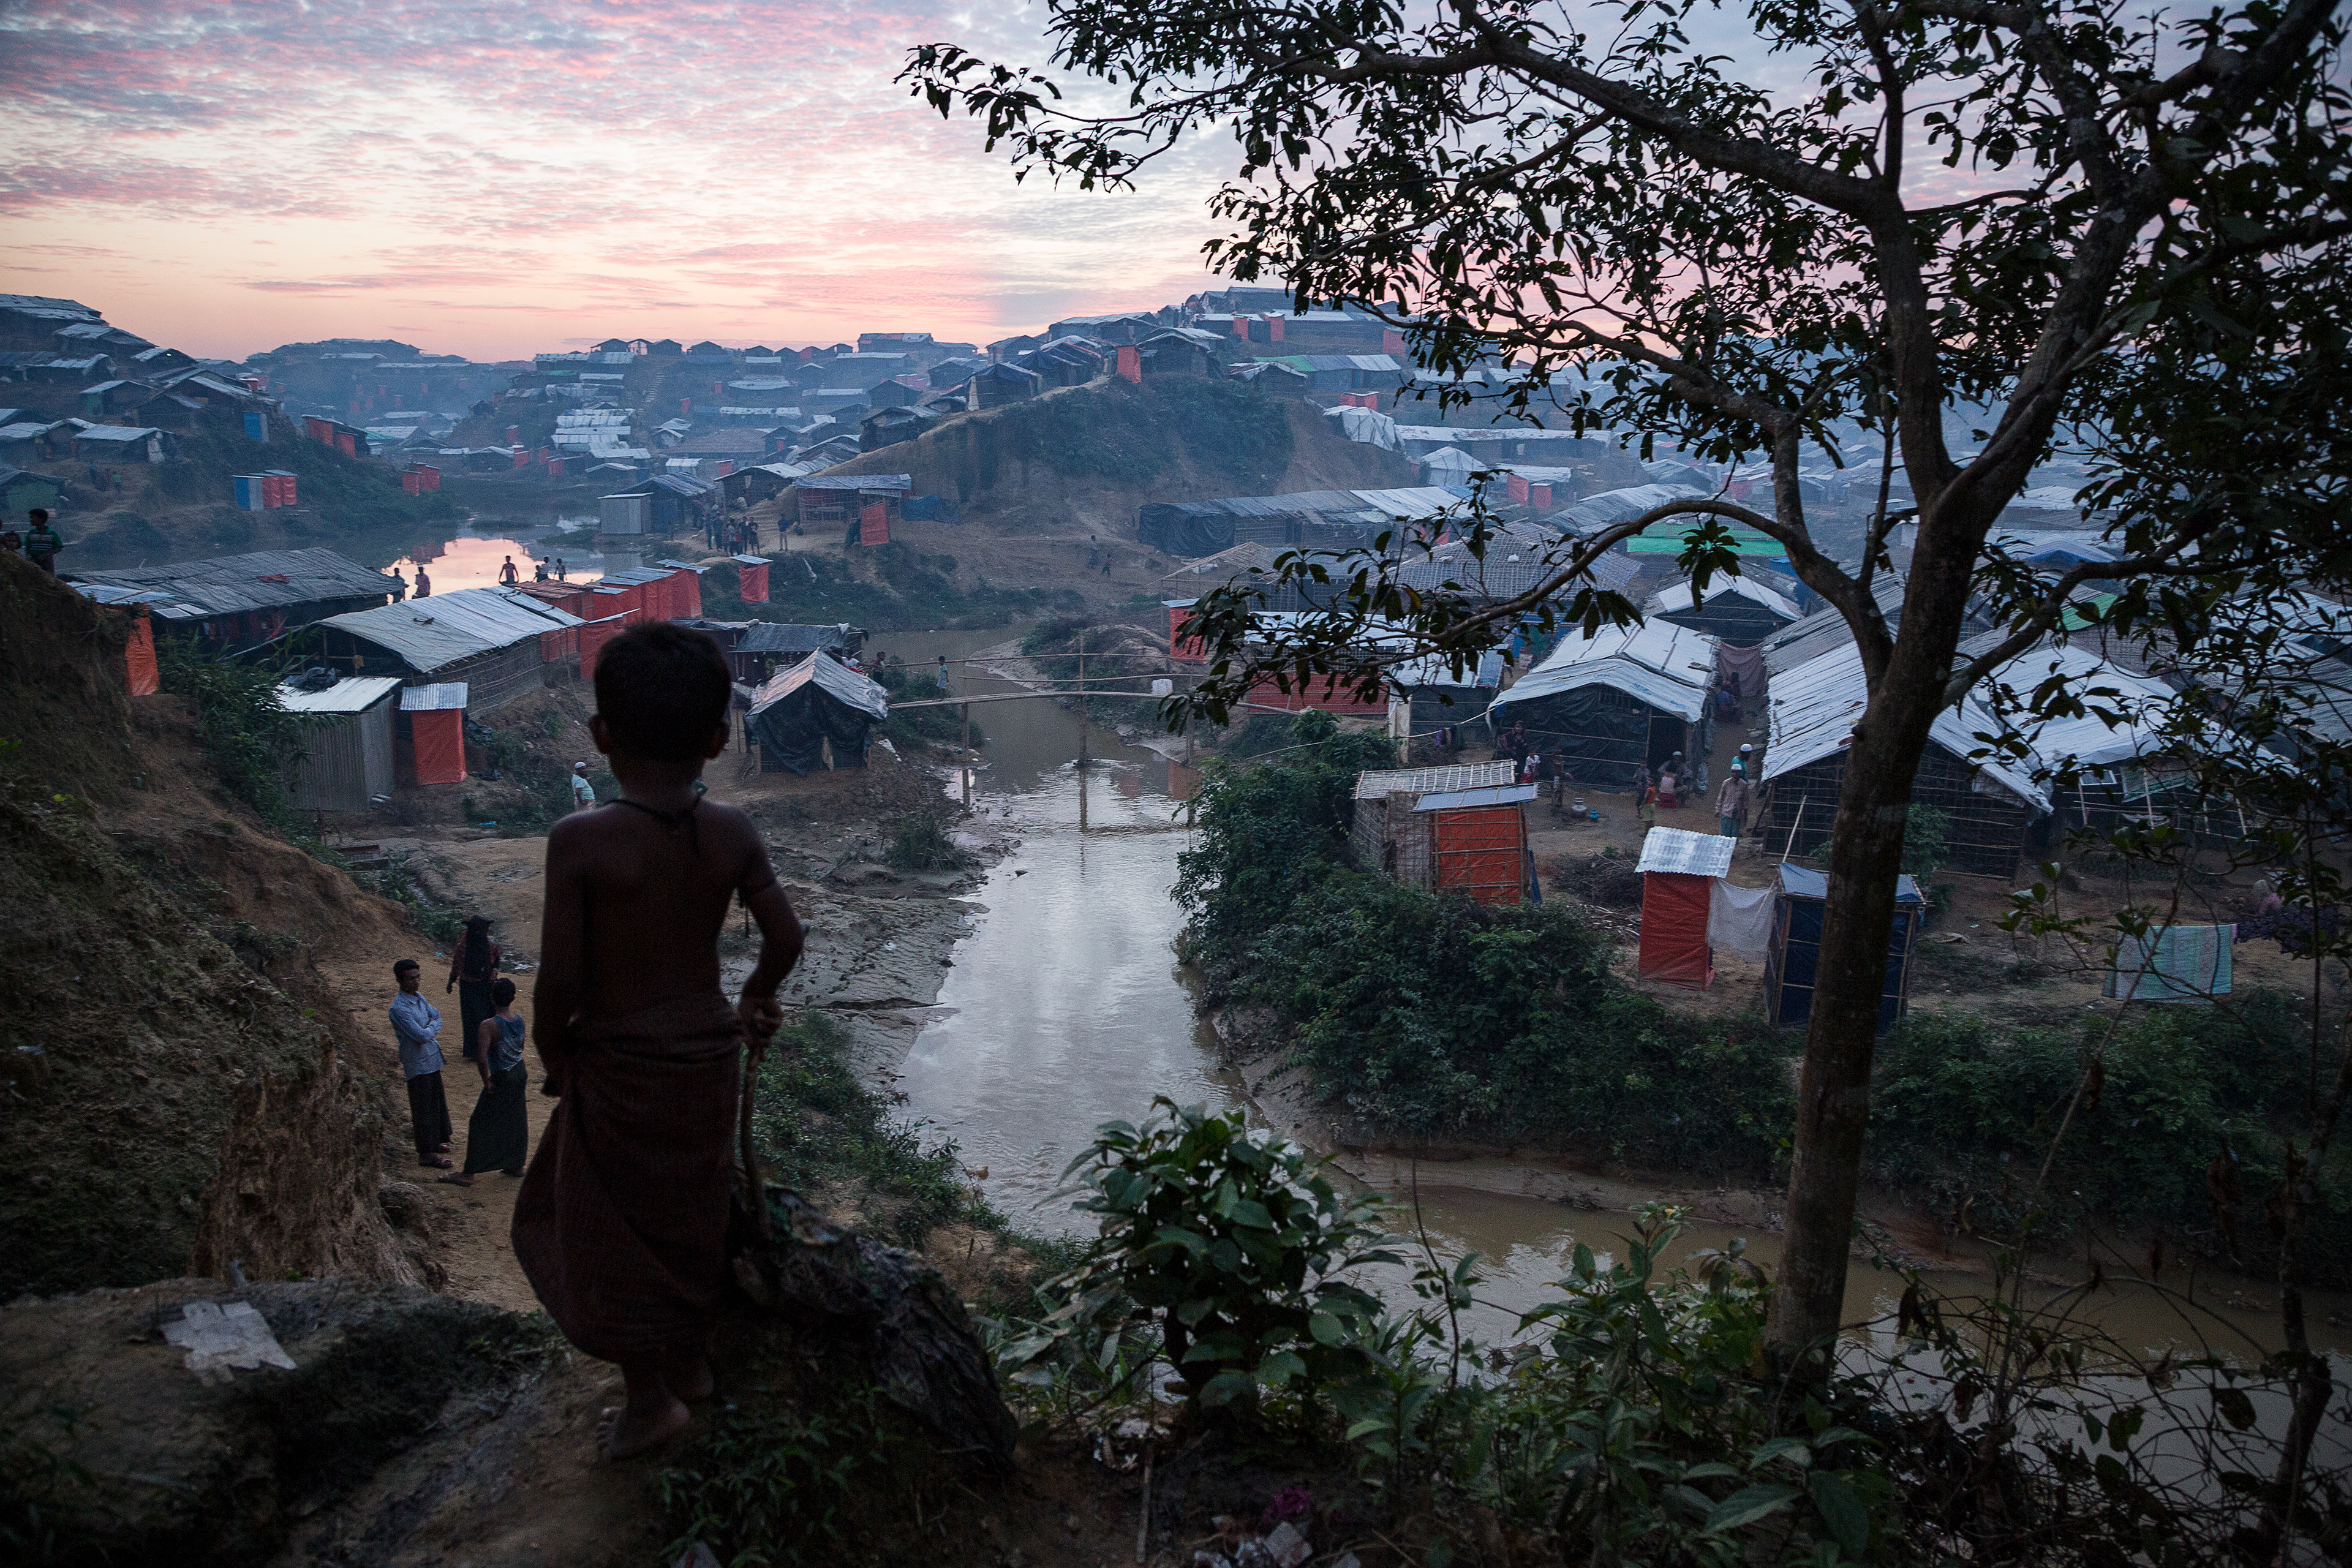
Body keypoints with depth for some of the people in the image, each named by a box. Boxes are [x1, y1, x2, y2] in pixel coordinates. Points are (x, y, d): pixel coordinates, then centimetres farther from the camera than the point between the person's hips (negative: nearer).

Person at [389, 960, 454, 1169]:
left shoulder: (419, 998, 5)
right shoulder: (399, 1008, -24)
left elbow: (437, 1016, 13)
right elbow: (422, 1036, -26)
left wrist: (429, 1030, -7)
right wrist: (433, 1026, -6)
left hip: (431, 1058, 9)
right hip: (417, 1063, -9)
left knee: (436, 1102, 20)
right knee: (423, 1108, 0)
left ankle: (433, 1142, 36)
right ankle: (426, 1154, 8)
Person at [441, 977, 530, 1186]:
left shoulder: (489, 1025, -24)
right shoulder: (519, 1020, -2)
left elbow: (482, 1059, -31)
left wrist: (486, 1082, -16)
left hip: (502, 1079, -7)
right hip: (520, 1073, 7)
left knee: (480, 1123, 4)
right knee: (516, 1120, 20)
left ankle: (469, 1173, 9)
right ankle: (517, 1165, 32)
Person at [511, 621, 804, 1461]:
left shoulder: (579, 841, -21)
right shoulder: (732, 833, -9)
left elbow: (560, 979, -20)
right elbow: (785, 934, -4)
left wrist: (553, 1057, -2)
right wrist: (753, 1004, 15)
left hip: (618, 1070, -4)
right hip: (707, 1057, 4)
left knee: (607, 1230, 15)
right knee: (692, 1216, 22)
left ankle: (650, 1399, 25)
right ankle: (693, 1364, 40)